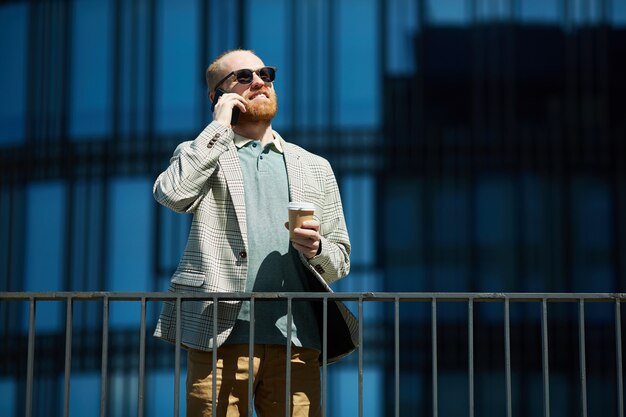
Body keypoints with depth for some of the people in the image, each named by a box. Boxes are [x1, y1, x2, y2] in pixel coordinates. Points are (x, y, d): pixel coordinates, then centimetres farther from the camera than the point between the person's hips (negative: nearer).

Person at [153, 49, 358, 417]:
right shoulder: (201, 155, 13)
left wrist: (316, 249, -5)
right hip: (219, 341, -2)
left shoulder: (315, 167, 21)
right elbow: (173, 194, -11)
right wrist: (220, 125, -1)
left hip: (295, 342, 2)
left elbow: (340, 260, 19)